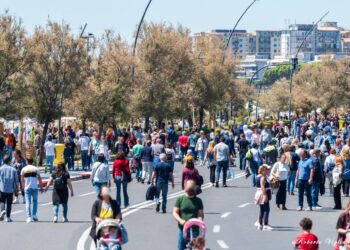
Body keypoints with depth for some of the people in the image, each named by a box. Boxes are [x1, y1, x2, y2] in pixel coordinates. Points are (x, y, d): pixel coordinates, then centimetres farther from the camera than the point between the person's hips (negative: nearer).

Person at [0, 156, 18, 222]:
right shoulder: (13, 169, 2)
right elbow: (16, 180, 2)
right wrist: (16, 189, 10)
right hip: (10, 189, 1)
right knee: (9, 203, 7)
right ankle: (8, 217, 8)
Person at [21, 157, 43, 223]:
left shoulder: (24, 169, 1)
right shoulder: (36, 169, 2)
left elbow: (22, 179, 4)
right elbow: (39, 179, 2)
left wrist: (23, 186, 17)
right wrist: (41, 187, 10)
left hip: (27, 188, 0)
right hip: (35, 187, 0)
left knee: (28, 202, 0)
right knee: (34, 201, 16)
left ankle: (29, 217, -7)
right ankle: (34, 215, 10)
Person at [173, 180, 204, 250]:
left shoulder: (198, 201, 8)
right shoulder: (180, 199, 5)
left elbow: (201, 214, 5)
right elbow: (175, 212, 1)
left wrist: (199, 220, -18)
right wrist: (180, 220, -17)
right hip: (182, 228, 0)